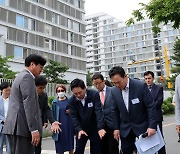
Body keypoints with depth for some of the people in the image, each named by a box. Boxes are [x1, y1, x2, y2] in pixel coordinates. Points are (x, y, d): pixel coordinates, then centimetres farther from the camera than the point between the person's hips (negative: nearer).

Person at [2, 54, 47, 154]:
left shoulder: (20, 76, 22)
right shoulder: (27, 77, -9)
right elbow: (29, 104, -17)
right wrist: (34, 129, -20)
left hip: (15, 126, 10)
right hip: (22, 126, -10)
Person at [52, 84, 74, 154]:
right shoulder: (54, 102, 2)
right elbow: (53, 114, 5)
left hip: (69, 125, 1)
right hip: (59, 126, 0)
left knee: (71, 147, 11)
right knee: (59, 146, 3)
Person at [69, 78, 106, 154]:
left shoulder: (94, 94, -16)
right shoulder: (72, 100, -8)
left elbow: (98, 111, -22)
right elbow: (73, 116, -8)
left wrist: (100, 128, -31)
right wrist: (79, 129, -23)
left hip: (94, 129, -2)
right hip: (81, 129, 2)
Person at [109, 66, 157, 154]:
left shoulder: (141, 86, -18)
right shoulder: (114, 91, -5)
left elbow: (151, 107, -14)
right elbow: (115, 111, 5)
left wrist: (152, 126, -16)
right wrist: (116, 128, 3)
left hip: (142, 126, -3)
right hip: (125, 129, 3)